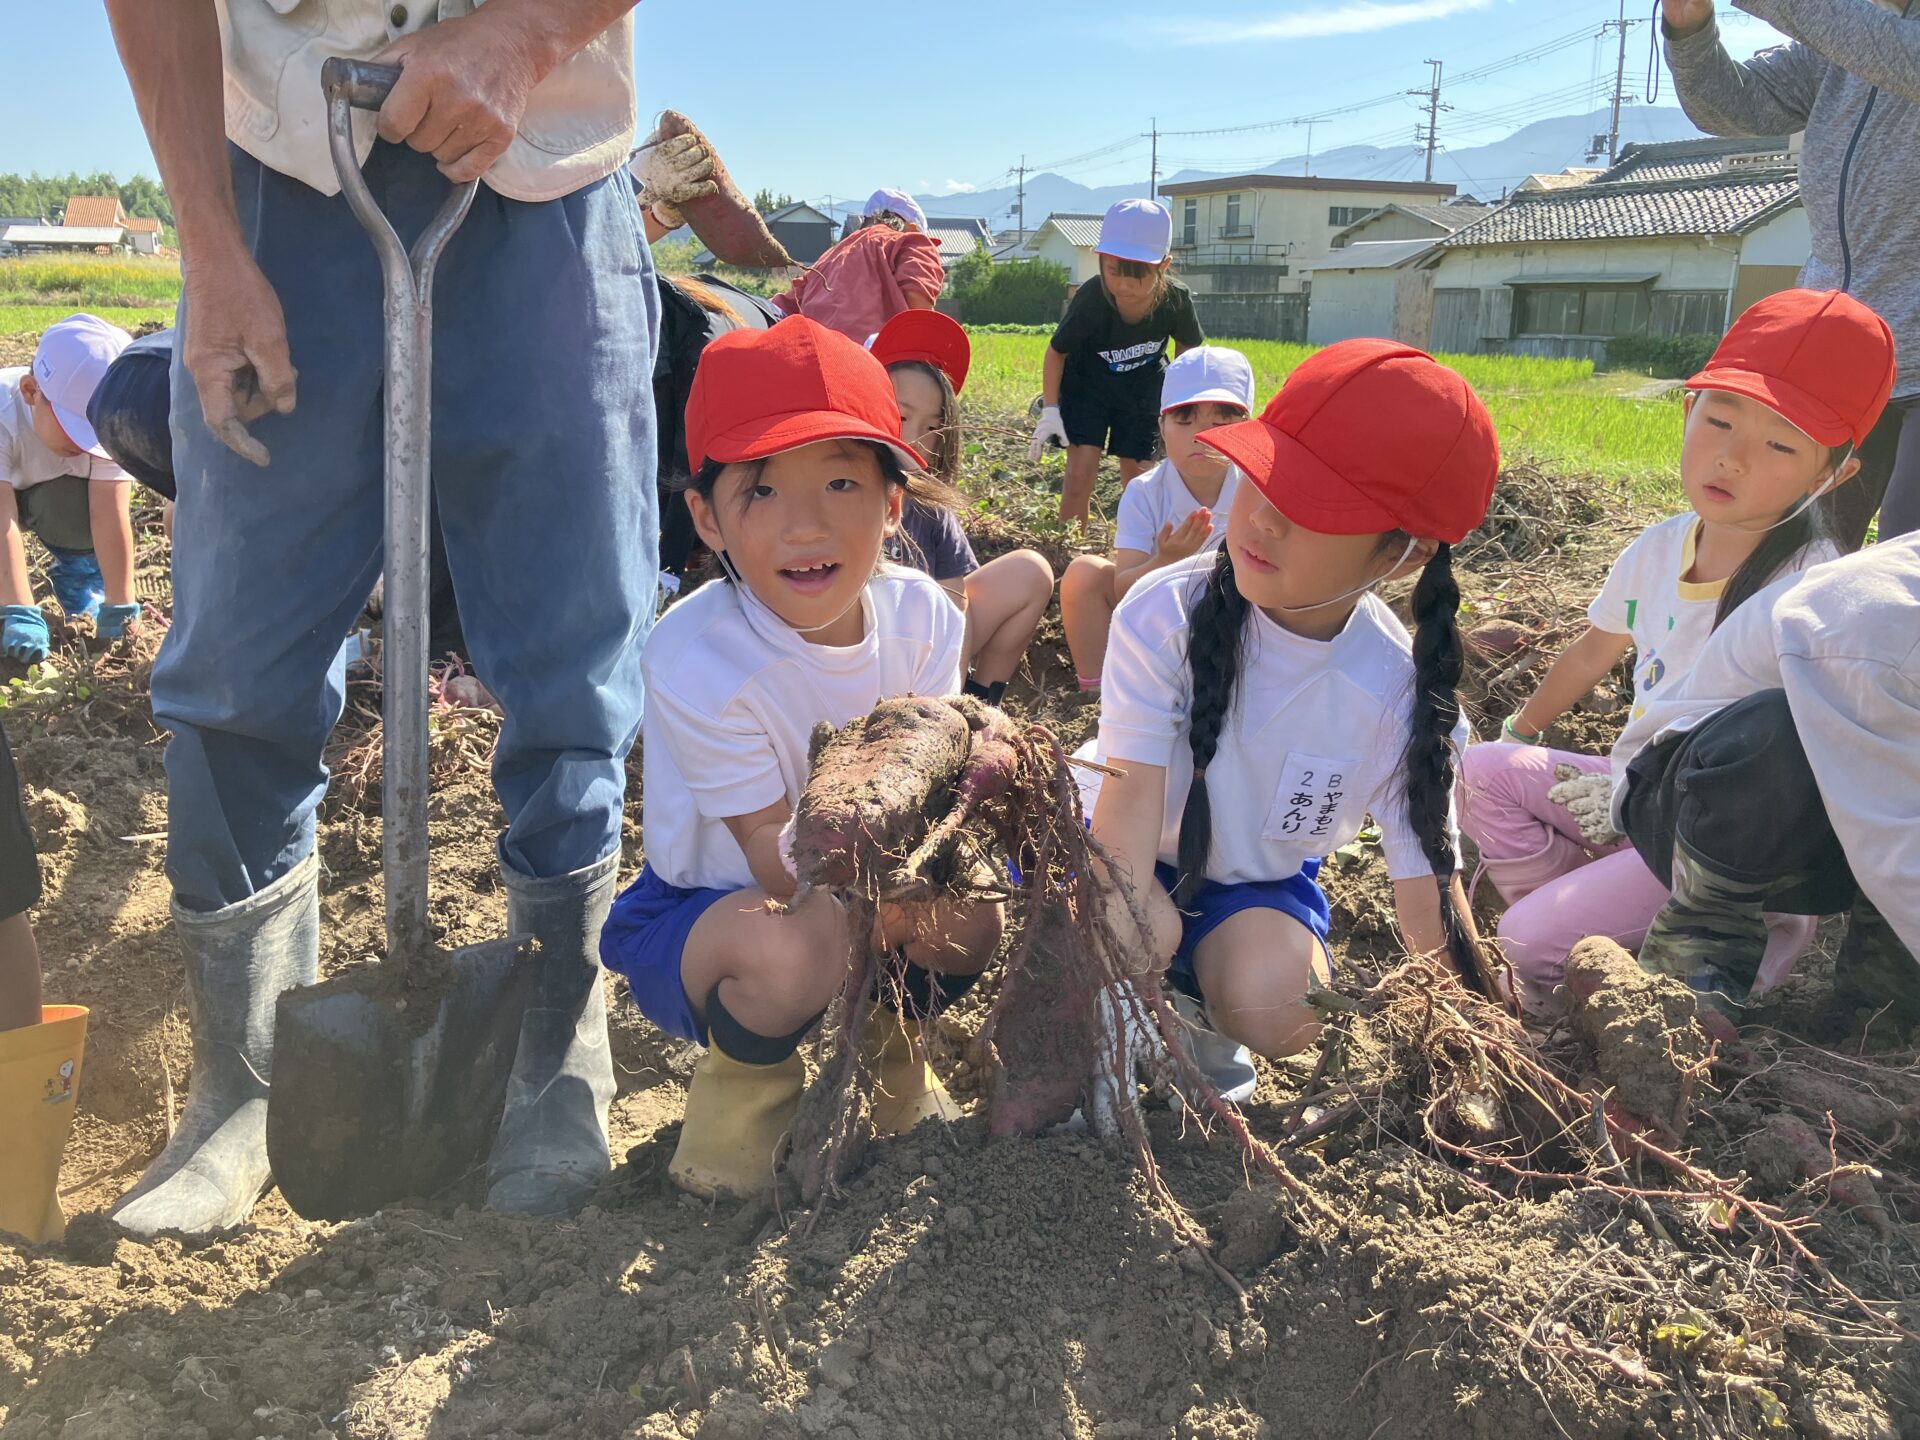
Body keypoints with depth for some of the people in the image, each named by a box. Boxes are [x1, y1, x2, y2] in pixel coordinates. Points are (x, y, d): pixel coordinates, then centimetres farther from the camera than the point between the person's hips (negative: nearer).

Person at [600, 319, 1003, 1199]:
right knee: (801, 947, -37)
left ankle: (887, 1043, 10)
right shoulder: (697, 660, -28)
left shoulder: (921, 614, -13)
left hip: (871, 887, 5)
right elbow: (778, 855, -24)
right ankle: (742, 1078, -1)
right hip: (698, 913, -5)